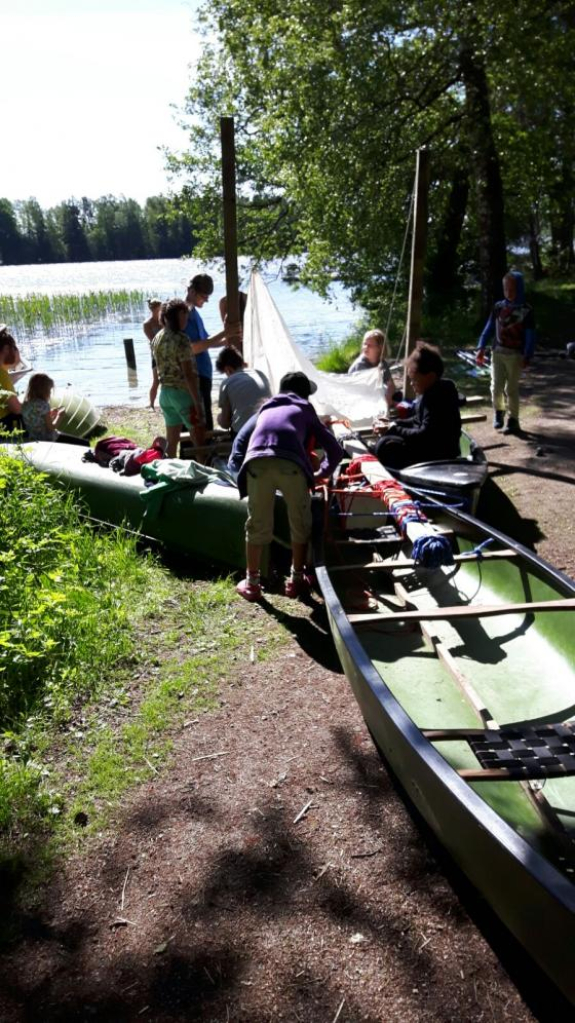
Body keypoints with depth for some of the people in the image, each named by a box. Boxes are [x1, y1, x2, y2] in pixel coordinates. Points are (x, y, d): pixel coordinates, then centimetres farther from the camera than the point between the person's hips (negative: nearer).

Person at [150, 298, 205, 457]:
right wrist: (198, 402, -18)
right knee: (200, 440, 2)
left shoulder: (157, 338, 7)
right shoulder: (181, 339, -17)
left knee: (171, 441, 14)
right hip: (183, 393, -8)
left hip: (165, 393, 8)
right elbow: (188, 374, -20)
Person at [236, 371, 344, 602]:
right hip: (290, 464, -2)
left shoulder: (266, 409, 39)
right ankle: (296, 580, 26)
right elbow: (336, 451, 28)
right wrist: (320, 473, 46)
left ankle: (252, 583, 23)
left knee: (257, 524, 16)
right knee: (300, 524, 18)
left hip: (257, 462, 2)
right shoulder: (306, 410, 32)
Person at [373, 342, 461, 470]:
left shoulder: (438, 398, -23)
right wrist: (394, 425, 4)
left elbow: (425, 434, -26)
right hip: (429, 445, 11)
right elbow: (418, 421, 17)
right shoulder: (430, 391, 8)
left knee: (385, 446, -20)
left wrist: (393, 429, -19)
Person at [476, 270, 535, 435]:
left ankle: (513, 421, 12)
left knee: (512, 389, 1)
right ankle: (498, 412, 27)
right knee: (496, 387, 0)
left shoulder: (526, 310, -4)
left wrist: (527, 357, -13)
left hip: (515, 355, -3)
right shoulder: (498, 307, 4)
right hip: (497, 353, 3)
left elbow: (530, 336, -5)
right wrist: (481, 348, 2)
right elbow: (489, 328, 9)